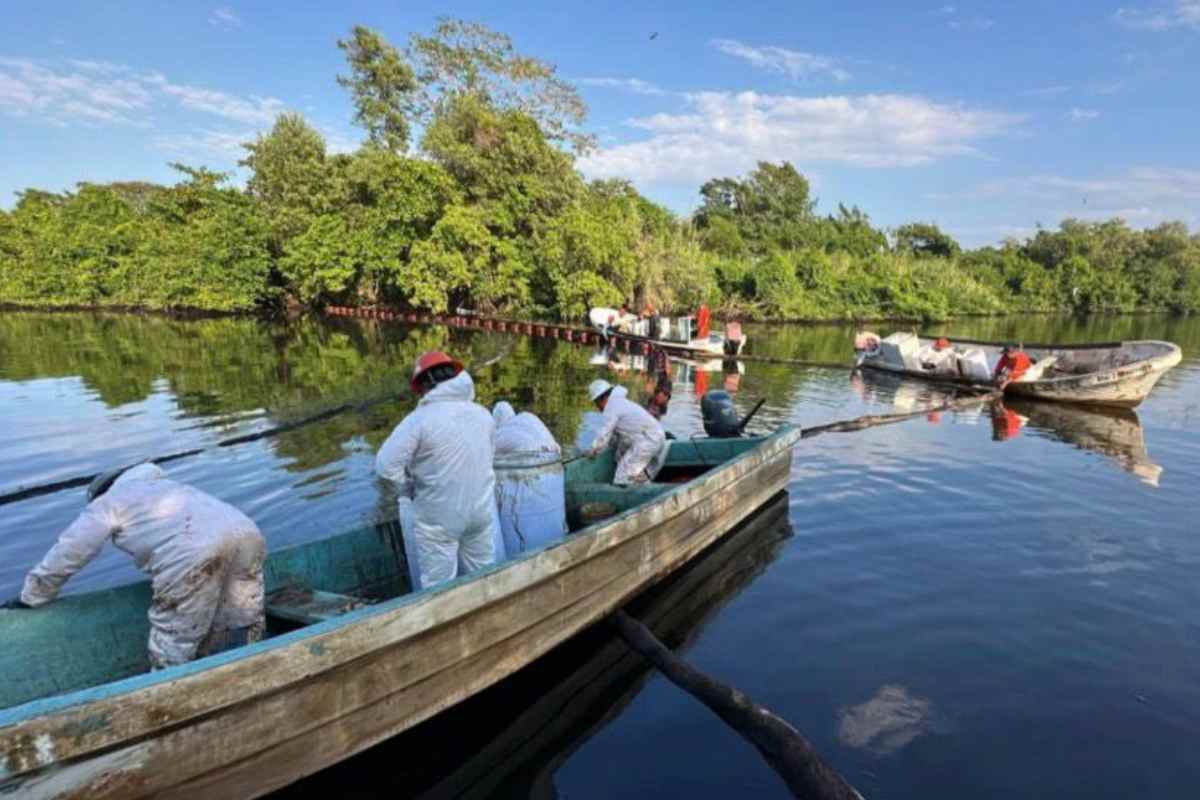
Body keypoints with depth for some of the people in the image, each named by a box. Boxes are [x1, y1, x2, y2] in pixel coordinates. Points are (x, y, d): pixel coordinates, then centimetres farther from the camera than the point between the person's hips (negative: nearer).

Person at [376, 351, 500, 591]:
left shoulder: (420, 419, -17)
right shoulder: (483, 414, 0)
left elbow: (385, 465, -17)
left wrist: (409, 488, -1)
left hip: (438, 517, -5)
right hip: (481, 509, 5)